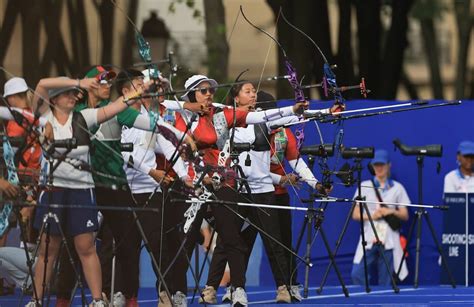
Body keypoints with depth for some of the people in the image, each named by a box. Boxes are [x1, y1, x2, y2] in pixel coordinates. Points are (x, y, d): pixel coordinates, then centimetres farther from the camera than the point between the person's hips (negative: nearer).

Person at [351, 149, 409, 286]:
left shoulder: (397, 188, 9)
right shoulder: (364, 186, 9)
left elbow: (405, 215, 10)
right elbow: (355, 214, 7)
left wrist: (392, 212, -10)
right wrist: (372, 215, -10)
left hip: (389, 241, 0)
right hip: (369, 239, 0)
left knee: (385, 281, -2)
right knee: (357, 274, -14)